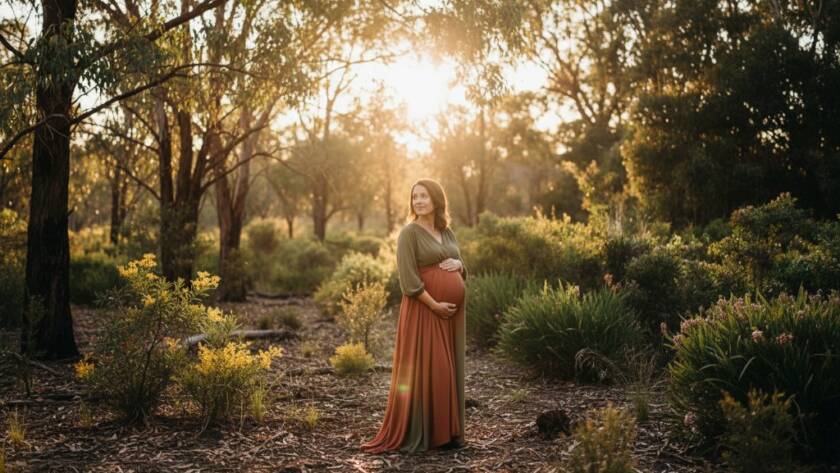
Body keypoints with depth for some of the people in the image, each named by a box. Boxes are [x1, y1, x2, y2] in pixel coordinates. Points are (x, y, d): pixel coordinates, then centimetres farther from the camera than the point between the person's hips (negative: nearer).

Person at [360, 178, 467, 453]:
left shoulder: (447, 232, 13)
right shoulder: (409, 233, -7)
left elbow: (462, 271, 19)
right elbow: (408, 279, -14)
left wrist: (458, 264, -4)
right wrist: (435, 305, -18)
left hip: (451, 312, 7)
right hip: (424, 310, -7)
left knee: (447, 369, 9)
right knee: (422, 369, -6)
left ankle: (445, 431, 17)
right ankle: (413, 435, 1)